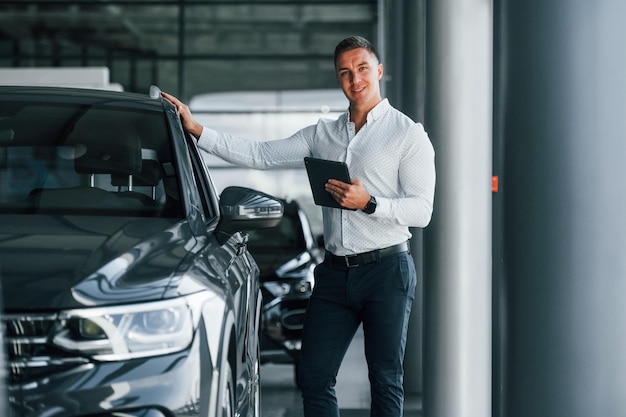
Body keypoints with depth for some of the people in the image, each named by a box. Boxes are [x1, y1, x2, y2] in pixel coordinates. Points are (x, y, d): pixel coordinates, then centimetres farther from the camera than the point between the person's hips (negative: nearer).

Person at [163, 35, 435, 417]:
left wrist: (368, 202, -21)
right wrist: (196, 129, 3)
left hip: (387, 269, -5)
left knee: (386, 380, 0)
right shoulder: (323, 134, 14)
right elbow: (260, 155, 10)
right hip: (335, 271, 5)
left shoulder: (408, 134, -2)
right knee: (314, 376, 4)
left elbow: (422, 211, -8)